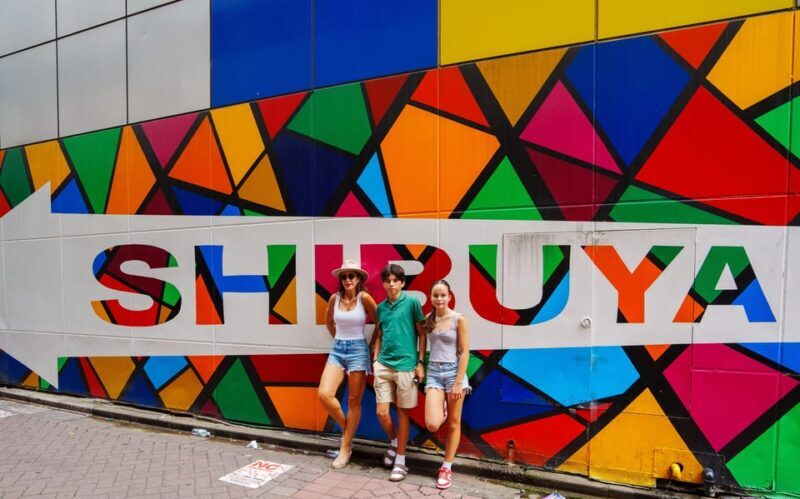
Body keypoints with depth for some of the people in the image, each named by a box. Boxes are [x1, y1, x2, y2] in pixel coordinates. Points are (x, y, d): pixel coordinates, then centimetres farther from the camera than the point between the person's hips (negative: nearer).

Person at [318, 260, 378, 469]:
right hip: (337, 350, 4)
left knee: (354, 401, 4)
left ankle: (345, 449, 17)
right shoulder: (335, 298, 2)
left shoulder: (364, 297, -10)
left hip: (358, 350, -3)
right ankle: (346, 428, 16)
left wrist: (374, 347, 1)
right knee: (324, 394, -11)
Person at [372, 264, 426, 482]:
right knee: (381, 412, 4)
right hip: (383, 365, 4)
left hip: (406, 365, -4)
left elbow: (422, 333, -2)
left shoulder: (412, 302, -5)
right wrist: (375, 360, 9)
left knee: (402, 412, 6)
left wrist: (420, 362, -5)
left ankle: (400, 460, 20)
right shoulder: (381, 307, 9)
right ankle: (394, 442, 33)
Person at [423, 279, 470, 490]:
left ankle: (446, 468, 23)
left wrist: (458, 382, -12)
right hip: (433, 373, 3)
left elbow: (465, 352, -8)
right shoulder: (427, 320, 4)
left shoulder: (458, 319, -8)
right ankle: (442, 411, 25)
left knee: (453, 424, 7)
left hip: (453, 371, -2)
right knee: (432, 424, -10)